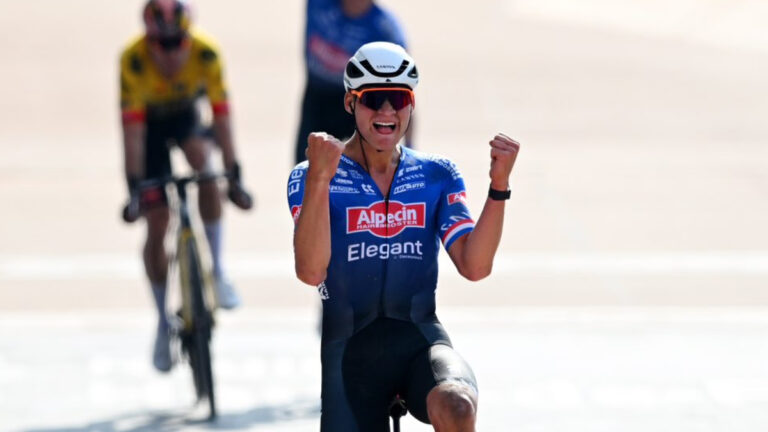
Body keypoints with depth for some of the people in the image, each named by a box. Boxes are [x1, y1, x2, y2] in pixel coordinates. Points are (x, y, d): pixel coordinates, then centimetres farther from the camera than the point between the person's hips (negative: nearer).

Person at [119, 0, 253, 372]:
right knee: (156, 225, -5)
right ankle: (164, 324, 10)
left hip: (186, 115, 1)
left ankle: (217, 271, -16)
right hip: (151, 122, -1)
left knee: (205, 169, -32)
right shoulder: (133, 60, -34)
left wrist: (234, 177, -33)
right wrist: (134, 188, -36)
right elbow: (132, 129, -33)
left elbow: (221, 117, -30)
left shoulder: (206, 54, -31)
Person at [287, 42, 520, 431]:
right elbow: (311, 271, -18)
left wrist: (499, 185, -17)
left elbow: (474, 266, -5)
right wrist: (319, 178, -29)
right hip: (350, 351, 0)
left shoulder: (436, 176, 8)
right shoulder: (310, 177, -1)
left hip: (420, 341, 0)